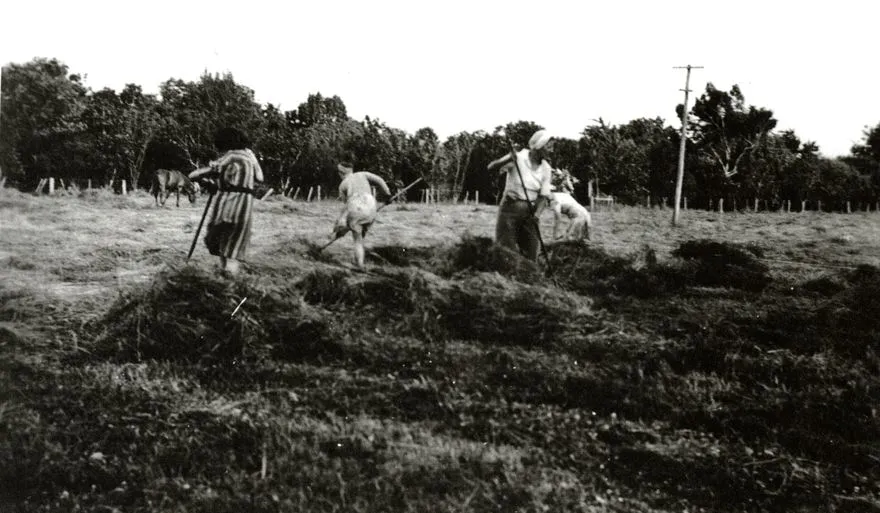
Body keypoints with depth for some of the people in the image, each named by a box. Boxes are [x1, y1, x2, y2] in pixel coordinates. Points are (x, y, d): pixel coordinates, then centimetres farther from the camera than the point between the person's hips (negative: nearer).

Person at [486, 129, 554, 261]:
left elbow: (544, 196, 1)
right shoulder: (518, 158, -8)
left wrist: (537, 214, -18)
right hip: (510, 207, -4)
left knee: (530, 254, 2)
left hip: (530, 212, 4)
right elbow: (491, 167, -17)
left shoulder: (546, 169, 4)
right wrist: (507, 160, -37)